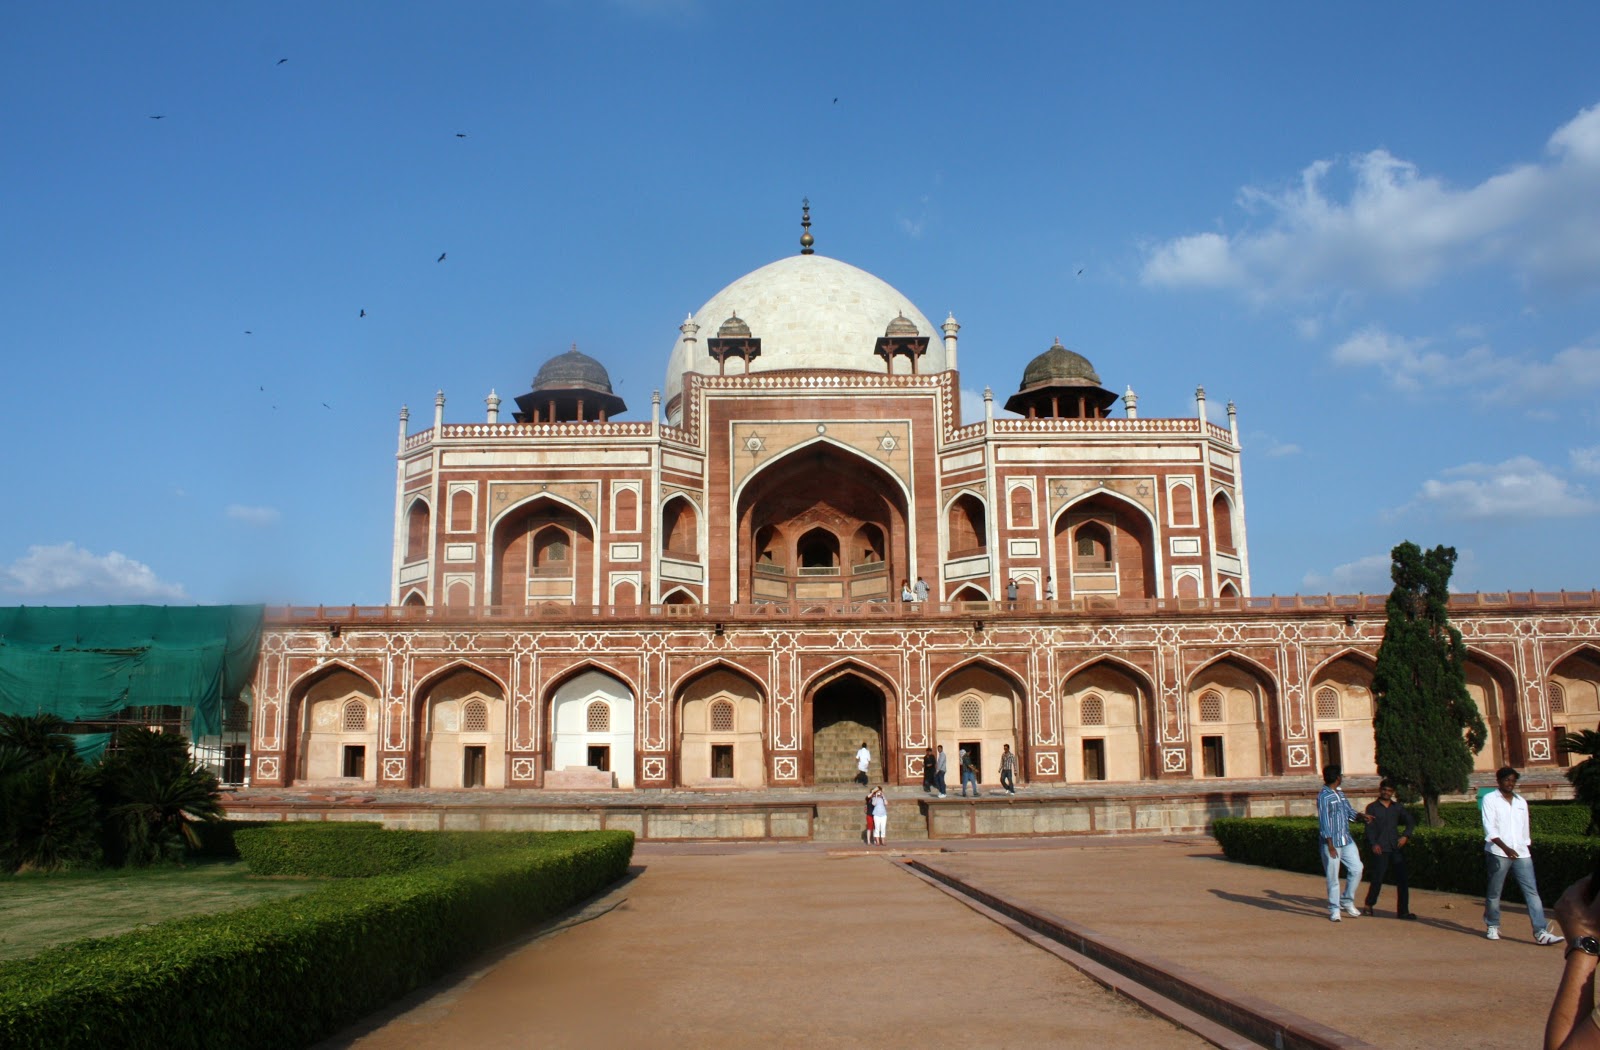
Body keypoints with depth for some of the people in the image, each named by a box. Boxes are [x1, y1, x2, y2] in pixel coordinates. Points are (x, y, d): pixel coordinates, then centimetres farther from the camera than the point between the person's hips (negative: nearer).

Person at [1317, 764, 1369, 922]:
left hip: (1347, 841, 8)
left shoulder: (1340, 794, 13)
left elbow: (1350, 811, 20)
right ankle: (1334, 909, 11)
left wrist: (1360, 816, -2)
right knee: (1333, 877, 0)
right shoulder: (1323, 796, -13)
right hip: (1331, 842, -8)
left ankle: (1347, 901, 20)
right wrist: (1330, 845, -18)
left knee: (1356, 869, 3)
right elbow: (1324, 821, -16)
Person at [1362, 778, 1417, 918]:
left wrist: (1406, 835, -5)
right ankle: (1369, 904, 18)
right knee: (1377, 878, -3)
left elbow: (1411, 821, 12)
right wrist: (1373, 844, -17)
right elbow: (1369, 827, -3)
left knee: (1402, 880, 0)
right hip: (1380, 849, -3)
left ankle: (1403, 911, 5)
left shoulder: (1397, 807, 14)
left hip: (1396, 848, 3)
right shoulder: (1372, 808, 5)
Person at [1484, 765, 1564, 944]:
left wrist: (1527, 847, 15)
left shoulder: (1521, 802, 15)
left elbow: (1525, 829, 20)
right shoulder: (1490, 799, -1)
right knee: (1494, 892, 4)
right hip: (1498, 853, -4)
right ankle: (1492, 926, 21)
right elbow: (1489, 829, -11)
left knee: (1531, 891, -6)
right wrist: (1505, 848, -22)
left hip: (1521, 854, 4)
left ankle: (1541, 932, -10)